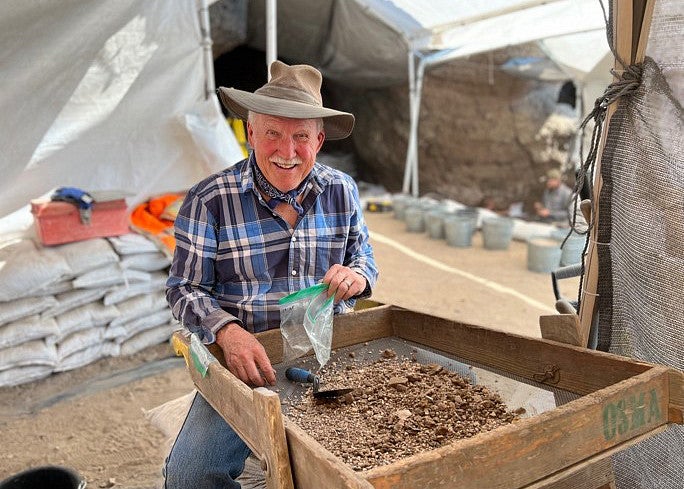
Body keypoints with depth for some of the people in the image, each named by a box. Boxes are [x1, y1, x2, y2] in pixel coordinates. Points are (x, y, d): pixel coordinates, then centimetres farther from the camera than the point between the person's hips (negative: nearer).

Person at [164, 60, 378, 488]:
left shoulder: (342, 191, 3)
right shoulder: (209, 200, -7)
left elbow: (365, 259, 13)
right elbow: (185, 289, -4)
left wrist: (357, 277, -13)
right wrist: (227, 330, -25)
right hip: (248, 362, -2)